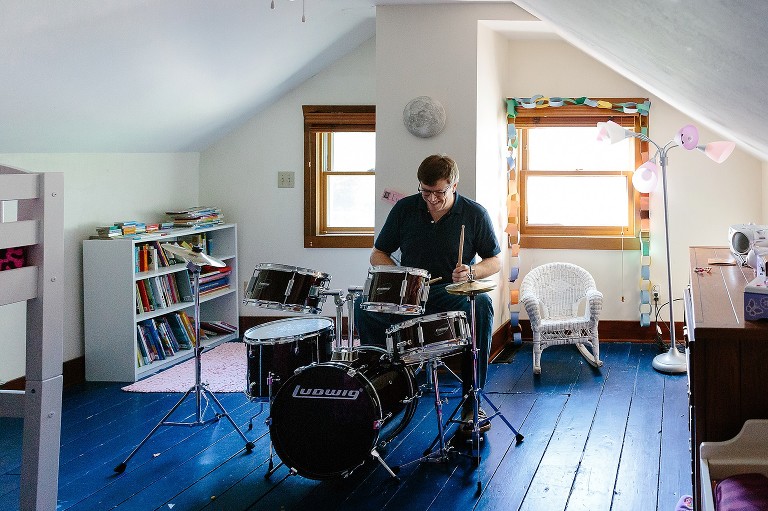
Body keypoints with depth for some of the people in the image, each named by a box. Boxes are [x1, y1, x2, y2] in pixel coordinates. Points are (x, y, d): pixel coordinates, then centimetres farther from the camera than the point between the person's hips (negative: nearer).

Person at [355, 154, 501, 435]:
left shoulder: (474, 214, -2)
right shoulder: (405, 209, 2)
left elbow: (495, 261, 5)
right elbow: (378, 254, 10)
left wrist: (472, 272, -18)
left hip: (453, 294, -1)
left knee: (481, 305, -35)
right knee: (364, 306, -27)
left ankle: (472, 403, -26)